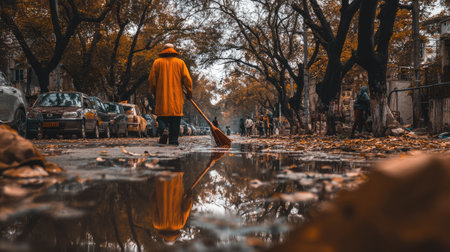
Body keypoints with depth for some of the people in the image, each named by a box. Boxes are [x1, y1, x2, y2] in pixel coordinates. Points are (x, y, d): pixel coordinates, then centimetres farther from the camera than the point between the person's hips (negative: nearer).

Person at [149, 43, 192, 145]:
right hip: (176, 97, 0)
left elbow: (152, 79, 4)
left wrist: (154, 92, 17)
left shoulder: (157, 62, 7)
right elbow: (187, 79, 0)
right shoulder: (180, 62, 7)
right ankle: (173, 141, 0)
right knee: (175, 120, 4)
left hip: (162, 97, 0)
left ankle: (163, 130, -21)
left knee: (162, 118, 7)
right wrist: (189, 92, 10)